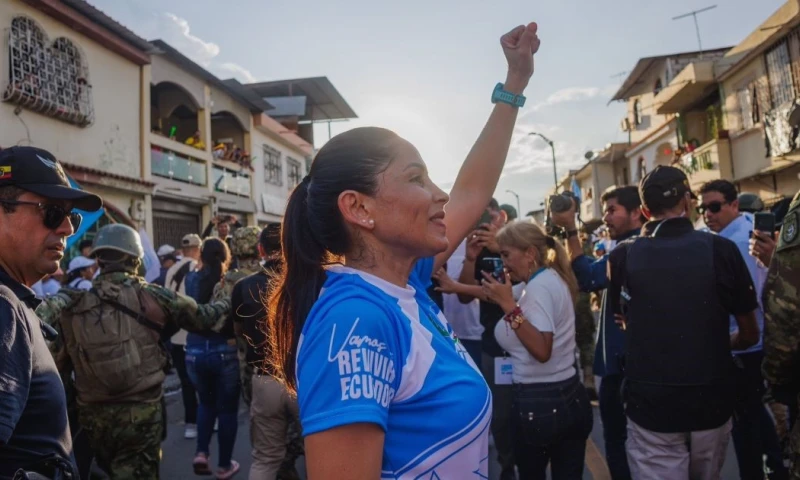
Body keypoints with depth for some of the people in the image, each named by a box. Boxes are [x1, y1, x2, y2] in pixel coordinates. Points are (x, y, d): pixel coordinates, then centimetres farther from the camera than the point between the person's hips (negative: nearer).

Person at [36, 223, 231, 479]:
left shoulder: (74, 304, -2)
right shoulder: (150, 295, -8)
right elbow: (203, 318, 4)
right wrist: (228, 303, 20)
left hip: (93, 413, 4)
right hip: (141, 410, -4)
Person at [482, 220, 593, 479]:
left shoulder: (538, 286, -17)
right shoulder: (554, 279, 10)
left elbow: (542, 350, -27)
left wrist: (509, 305, -28)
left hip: (540, 404, -8)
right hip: (571, 397, 8)